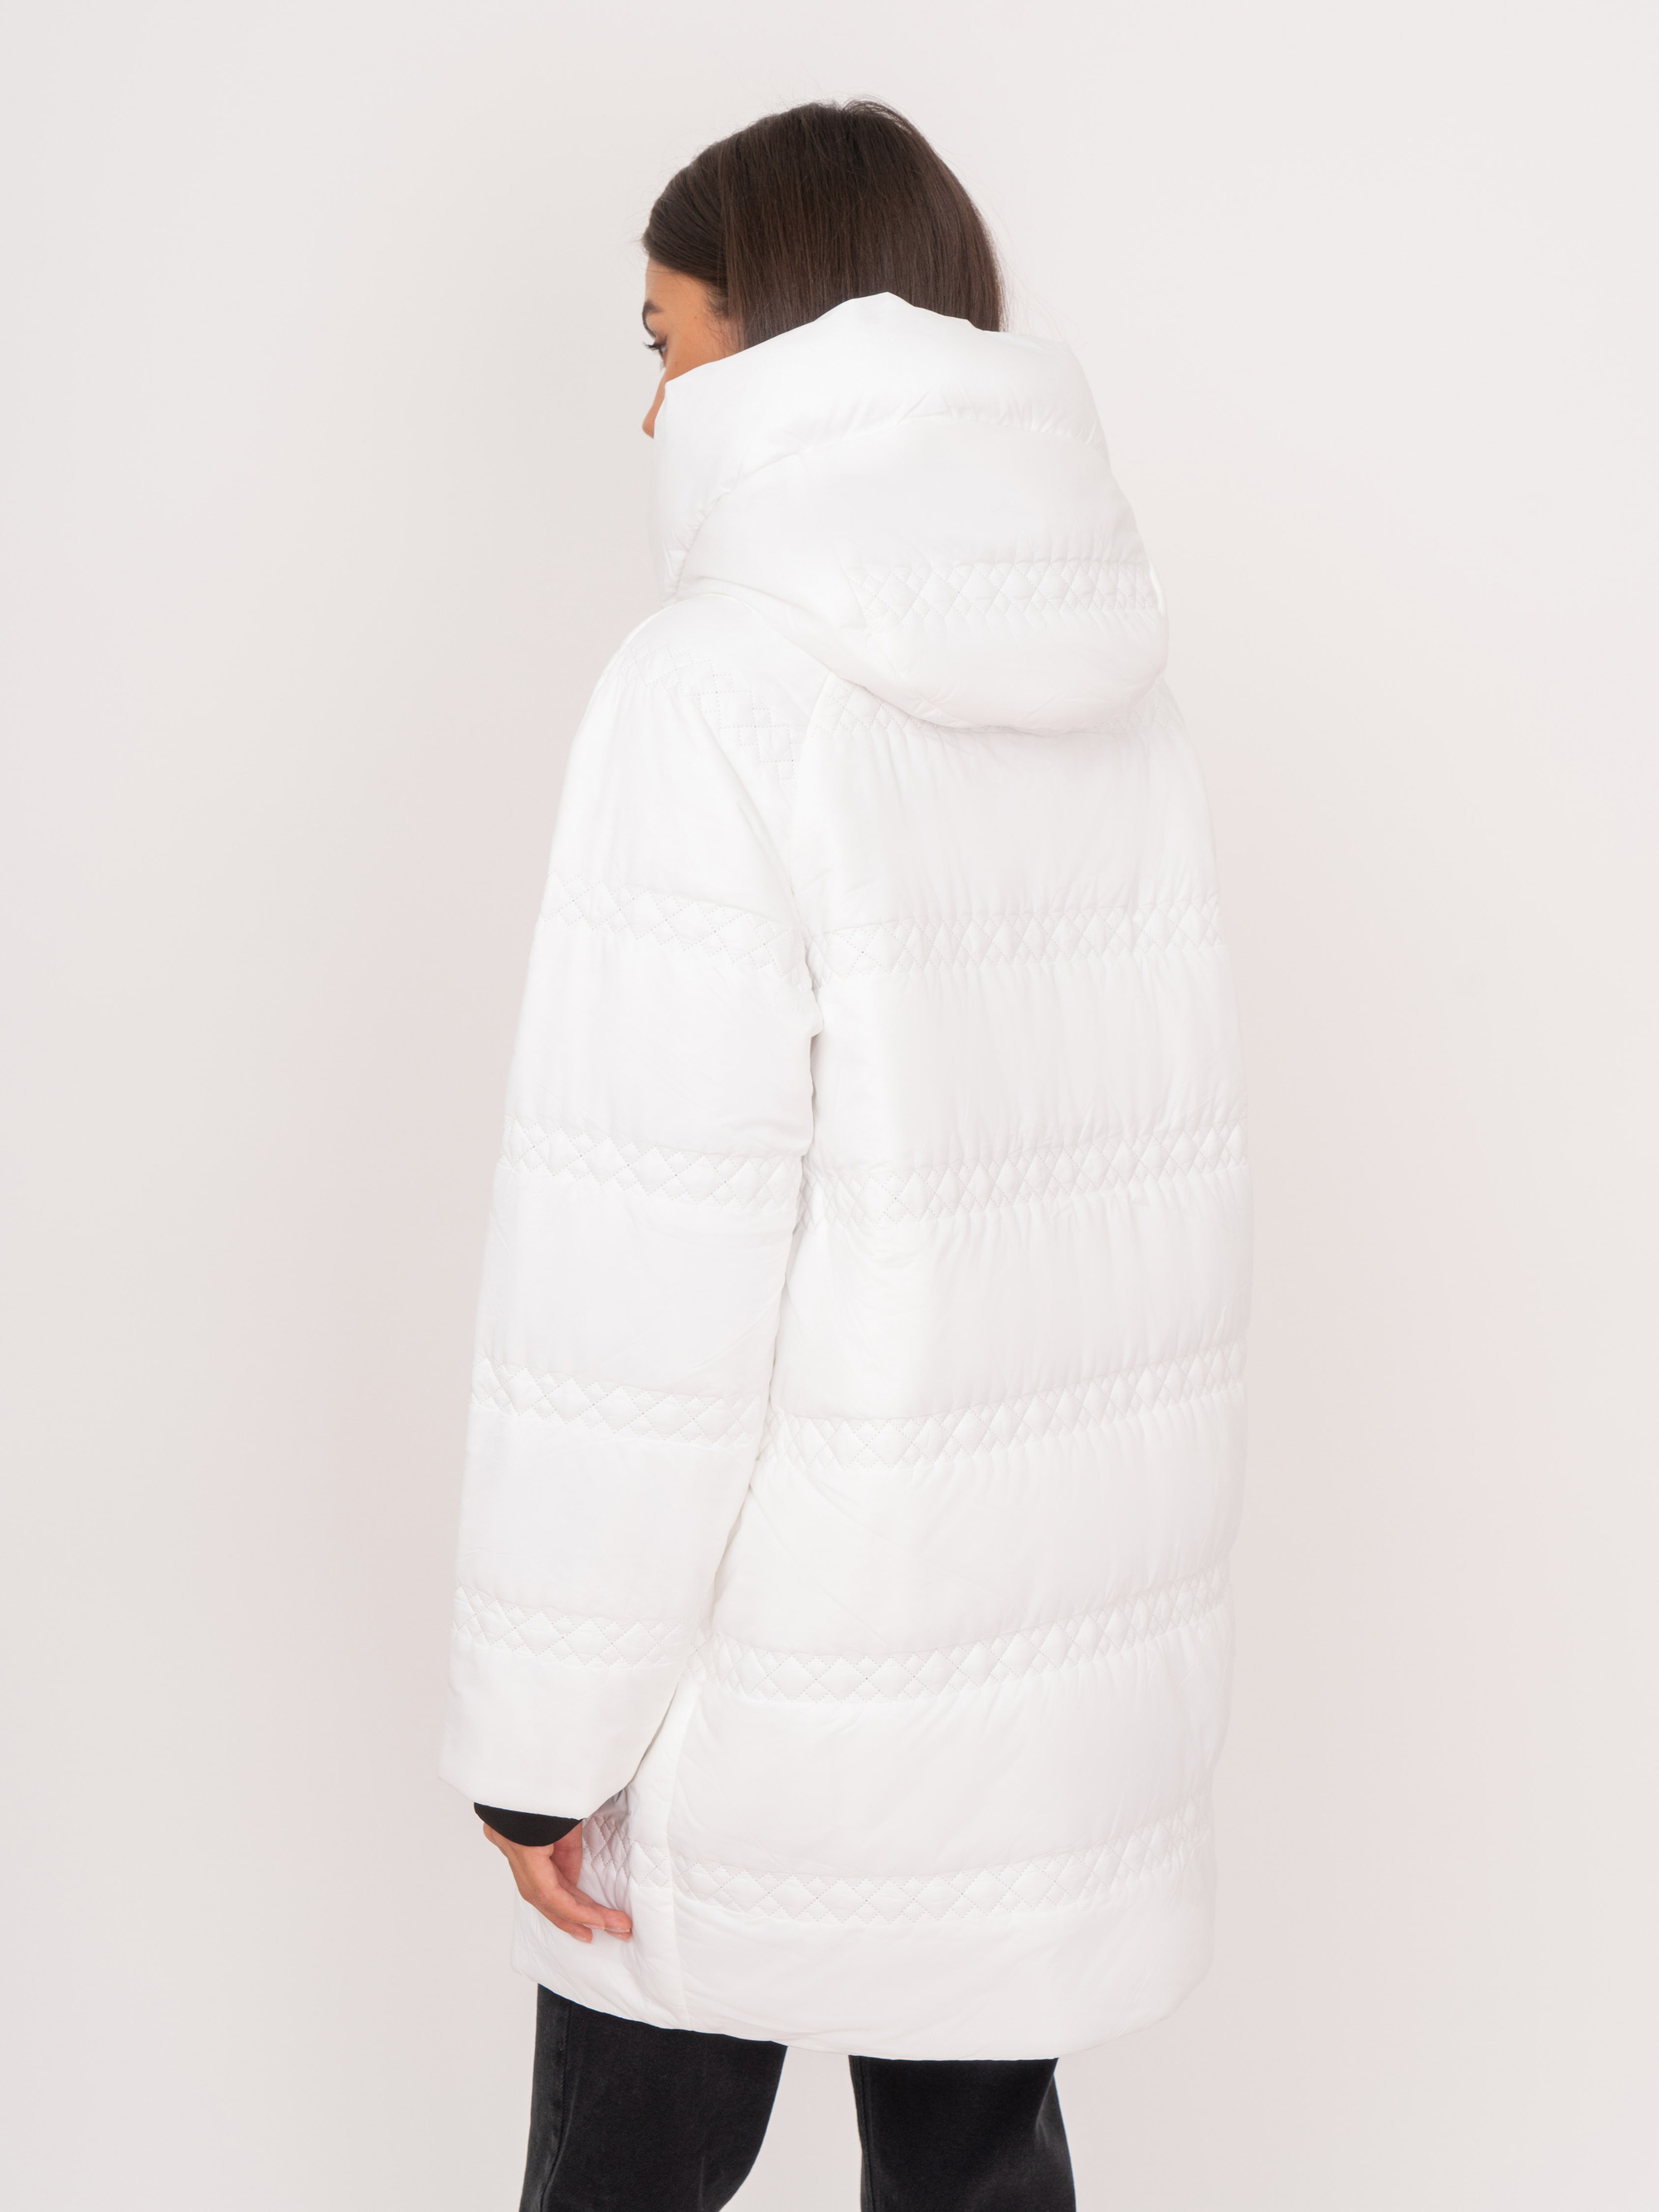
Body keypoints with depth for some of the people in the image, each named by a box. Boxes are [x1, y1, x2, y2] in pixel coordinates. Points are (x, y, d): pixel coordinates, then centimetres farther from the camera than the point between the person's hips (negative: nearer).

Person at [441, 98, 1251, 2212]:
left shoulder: (728, 688, -17)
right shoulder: (1124, 700, 4)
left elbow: (642, 1266, -20)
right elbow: (1167, 1178, 6)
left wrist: (542, 1733, -12)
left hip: (786, 1680, -6)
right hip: (1075, 1639, 6)